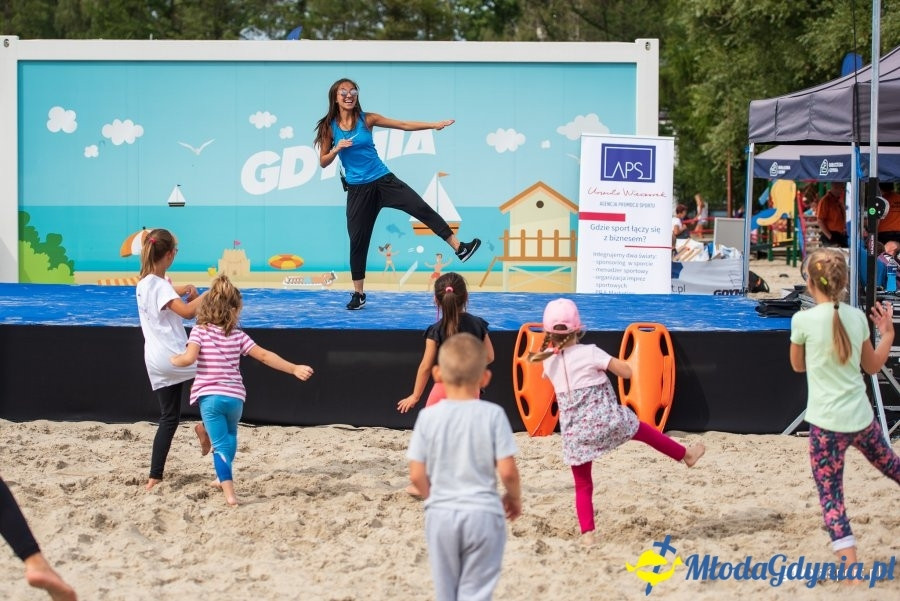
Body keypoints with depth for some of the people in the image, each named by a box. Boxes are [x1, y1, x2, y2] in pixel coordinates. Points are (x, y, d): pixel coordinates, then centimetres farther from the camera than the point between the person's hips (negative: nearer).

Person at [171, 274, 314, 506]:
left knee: (220, 444, -3)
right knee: (229, 435, 29)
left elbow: (189, 358, -17)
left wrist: (175, 359, 5)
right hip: (235, 396, 3)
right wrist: (294, 369, 7)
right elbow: (265, 356, 4)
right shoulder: (238, 335, 6)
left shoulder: (200, 331, -2)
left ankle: (229, 491, -17)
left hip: (210, 396, -3)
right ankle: (223, 478, 42)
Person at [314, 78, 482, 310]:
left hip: (383, 180, 1)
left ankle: (459, 248, -10)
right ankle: (358, 293, 15)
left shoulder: (367, 119, -1)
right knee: (357, 239, 3)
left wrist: (434, 124, -9)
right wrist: (337, 149, -17)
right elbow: (323, 162, 3)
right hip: (357, 189, 0)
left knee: (421, 208, -13)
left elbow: (403, 125, -2)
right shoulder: (329, 127, -2)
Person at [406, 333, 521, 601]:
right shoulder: (493, 414, -8)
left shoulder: (429, 416, -4)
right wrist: (515, 497, 11)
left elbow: (417, 475, -4)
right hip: (482, 513, -2)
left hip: (440, 515, 2)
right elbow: (507, 470, -10)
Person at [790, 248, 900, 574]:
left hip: (827, 422, -5)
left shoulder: (803, 320, -12)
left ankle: (851, 566, -10)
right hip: (861, 417, 5)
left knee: (831, 495, 0)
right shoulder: (858, 316, -1)